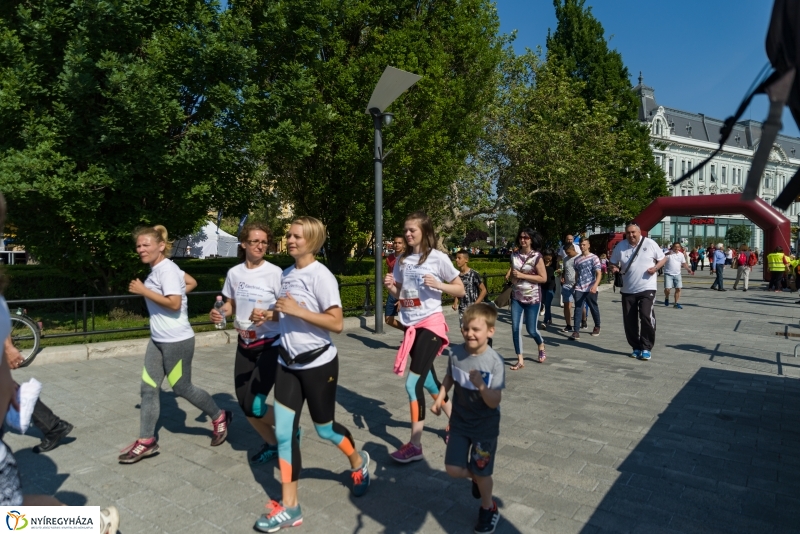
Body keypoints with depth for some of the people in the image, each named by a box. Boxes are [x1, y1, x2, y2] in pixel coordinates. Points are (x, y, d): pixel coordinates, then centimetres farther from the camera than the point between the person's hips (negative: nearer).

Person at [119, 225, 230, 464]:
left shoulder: (167, 269, -18)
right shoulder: (157, 269, 10)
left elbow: (174, 304, -26)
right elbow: (191, 282, 21)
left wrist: (143, 291, -19)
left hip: (177, 341, -9)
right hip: (157, 340, 9)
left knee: (182, 388, 5)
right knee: (148, 388, 8)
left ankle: (219, 418, 26)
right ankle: (146, 442, 19)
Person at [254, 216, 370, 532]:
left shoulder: (320, 276, -17)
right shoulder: (286, 274, 5)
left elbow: (337, 323, -21)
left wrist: (297, 310, -26)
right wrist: (271, 316, -2)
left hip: (318, 363, -6)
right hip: (288, 363, 7)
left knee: (324, 428, 11)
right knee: (283, 432, 4)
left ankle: (358, 462, 42)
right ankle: (289, 506, 17)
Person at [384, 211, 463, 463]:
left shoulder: (438, 258, -9)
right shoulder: (402, 260, 7)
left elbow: (460, 290, -5)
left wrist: (438, 284, -21)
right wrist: (390, 286, -5)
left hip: (431, 324, -7)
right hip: (411, 325, 7)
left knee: (413, 383, -11)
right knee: (427, 378, 18)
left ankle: (415, 446, 1)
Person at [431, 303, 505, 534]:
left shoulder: (494, 362, -24)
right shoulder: (455, 353, -12)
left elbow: (494, 402, -24)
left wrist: (481, 385, -40)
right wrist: (439, 399, -1)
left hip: (485, 427, -3)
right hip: (459, 422, 4)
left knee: (482, 473, 11)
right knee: (453, 469, 3)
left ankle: (488, 508, 42)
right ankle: (475, 477, 38)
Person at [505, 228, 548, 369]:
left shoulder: (537, 256, -10)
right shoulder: (514, 255, 5)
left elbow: (543, 278, -14)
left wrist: (522, 275, -19)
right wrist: (509, 275, -3)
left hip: (532, 297, -4)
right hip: (516, 297, 4)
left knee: (531, 330, 5)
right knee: (515, 328, -4)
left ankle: (541, 348, 38)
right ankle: (520, 360, 7)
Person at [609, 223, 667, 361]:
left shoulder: (650, 243, -3)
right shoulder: (620, 246, 2)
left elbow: (663, 258, 5)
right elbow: (613, 263, 12)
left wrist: (656, 268, -14)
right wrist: (614, 268, -11)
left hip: (647, 288, -3)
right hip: (627, 290, 3)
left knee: (646, 316, -16)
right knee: (629, 320, 5)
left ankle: (646, 348, -2)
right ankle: (636, 347, 21)